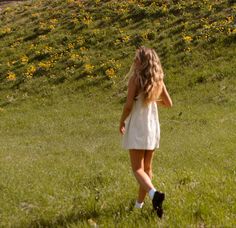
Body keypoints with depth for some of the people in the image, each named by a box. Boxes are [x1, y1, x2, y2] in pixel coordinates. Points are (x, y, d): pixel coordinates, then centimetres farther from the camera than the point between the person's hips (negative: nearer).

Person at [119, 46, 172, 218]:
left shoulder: (135, 79, -14)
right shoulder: (158, 80, 2)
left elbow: (129, 105, -17)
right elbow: (169, 103, 9)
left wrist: (122, 121, -1)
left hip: (137, 127, -5)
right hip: (153, 127, 6)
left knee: (138, 169, -4)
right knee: (147, 167, 16)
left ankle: (154, 193, -30)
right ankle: (140, 203, 26)